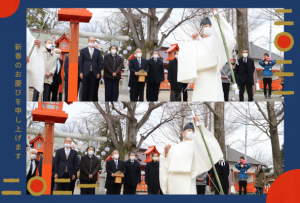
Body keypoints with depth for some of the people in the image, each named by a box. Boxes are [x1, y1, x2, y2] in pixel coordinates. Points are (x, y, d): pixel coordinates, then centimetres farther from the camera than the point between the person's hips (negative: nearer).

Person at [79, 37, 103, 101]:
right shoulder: (83, 50, 8)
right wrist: (81, 72, -2)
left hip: (94, 73, 1)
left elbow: (99, 63, 9)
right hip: (86, 72, -1)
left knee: (92, 90, 1)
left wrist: (98, 73, 1)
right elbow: (80, 62, 6)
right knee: (84, 89, 0)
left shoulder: (98, 51, 11)